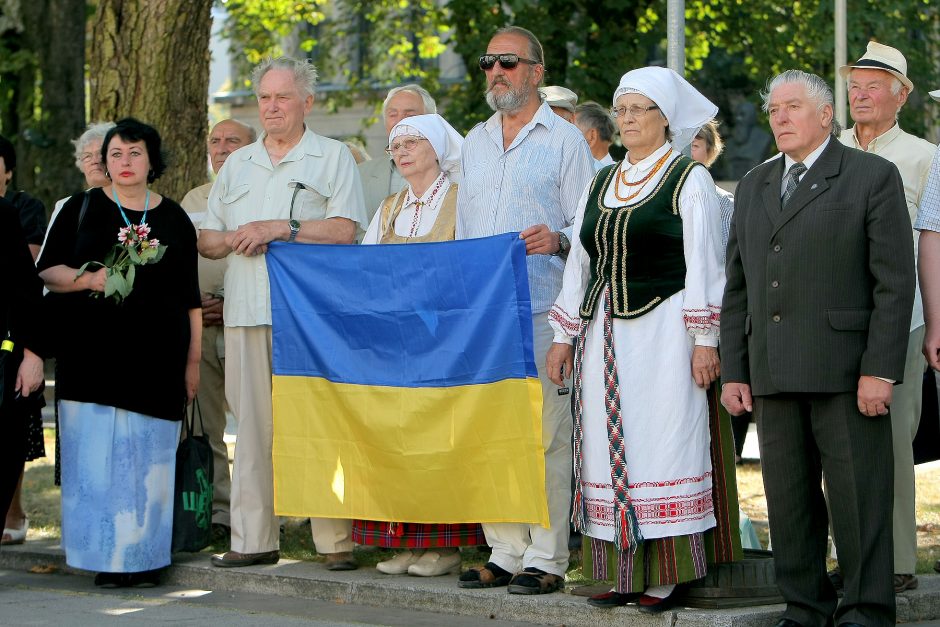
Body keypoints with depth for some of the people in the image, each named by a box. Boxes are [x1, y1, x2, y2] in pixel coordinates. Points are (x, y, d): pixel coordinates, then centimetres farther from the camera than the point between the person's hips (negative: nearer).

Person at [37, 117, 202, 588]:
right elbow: (46, 272, 4)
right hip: (94, 354, -1)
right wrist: (91, 279, -14)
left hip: (156, 356, 1)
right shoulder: (82, 208, 8)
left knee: (148, 456, -1)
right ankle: (107, 558, 0)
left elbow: (190, 299, 12)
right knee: (97, 455, -5)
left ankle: (144, 557, 4)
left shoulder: (174, 219, 11)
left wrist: (193, 361, 6)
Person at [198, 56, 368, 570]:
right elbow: (207, 239, 20)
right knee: (252, 423, 3)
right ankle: (253, 539, 6)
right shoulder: (237, 165, 21)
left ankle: (336, 540, -4)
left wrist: (281, 228, -12)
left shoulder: (333, 157, 6)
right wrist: (235, 239, -2)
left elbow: (344, 230, -6)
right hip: (247, 312, 5)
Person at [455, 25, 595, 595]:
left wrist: (556, 241, -22)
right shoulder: (474, 142, 19)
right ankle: (505, 553, 12)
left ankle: (546, 558, -2)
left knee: (544, 435, -6)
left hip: (540, 313, -5)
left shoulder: (565, 140, 2)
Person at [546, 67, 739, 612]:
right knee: (611, 447, 4)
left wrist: (704, 340, -12)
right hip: (605, 335, 6)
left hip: (663, 331, -6)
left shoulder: (690, 179, -1)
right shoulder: (601, 184, 17)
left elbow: (704, 264, -6)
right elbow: (579, 264, 19)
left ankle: (666, 576, -3)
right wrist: (564, 336, 14)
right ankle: (623, 572, 8)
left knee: (663, 441, -7)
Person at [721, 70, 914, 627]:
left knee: (858, 497, -4)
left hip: (845, 372, -5)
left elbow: (895, 281, -6)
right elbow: (738, 287, 18)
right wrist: (734, 371, 9)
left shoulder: (873, 177, 0)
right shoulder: (754, 186, 18)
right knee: (788, 500, 8)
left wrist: (880, 371, -13)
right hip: (774, 374, 6)